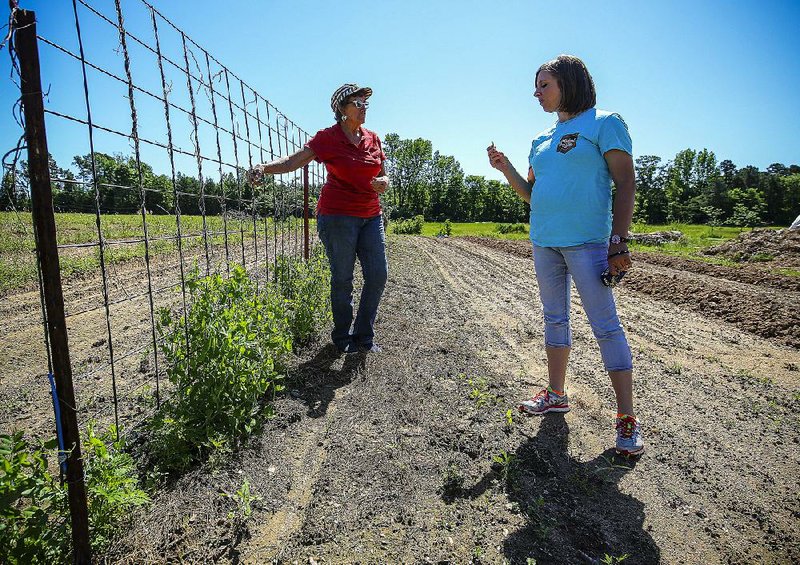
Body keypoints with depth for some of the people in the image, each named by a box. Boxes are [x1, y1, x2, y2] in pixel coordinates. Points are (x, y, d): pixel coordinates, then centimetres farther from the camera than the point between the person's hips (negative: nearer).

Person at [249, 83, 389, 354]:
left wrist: (384, 182, -6)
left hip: (370, 215, 5)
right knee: (342, 278, 1)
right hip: (337, 216, -5)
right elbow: (293, 160, -15)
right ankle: (342, 337, 19)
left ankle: (364, 336, 16)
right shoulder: (328, 138, -5)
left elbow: (383, 175, 18)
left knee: (378, 274, 0)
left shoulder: (372, 138, 10)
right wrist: (264, 167, -33)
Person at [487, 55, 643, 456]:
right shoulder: (542, 139, 17)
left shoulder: (603, 123, -2)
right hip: (544, 242, 7)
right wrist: (505, 168, 5)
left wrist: (619, 241, -15)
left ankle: (627, 419, 2)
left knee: (606, 326, -6)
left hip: (586, 242, -7)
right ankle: (556, 395, 28)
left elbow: (625, 184, -8)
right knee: (555, 318, 14)